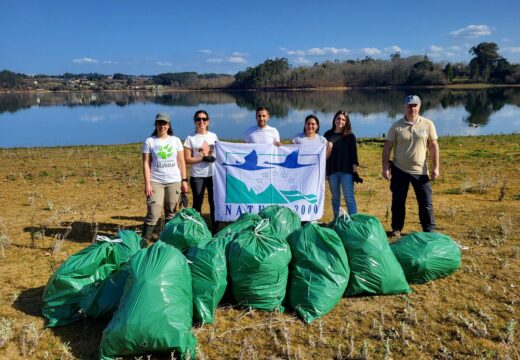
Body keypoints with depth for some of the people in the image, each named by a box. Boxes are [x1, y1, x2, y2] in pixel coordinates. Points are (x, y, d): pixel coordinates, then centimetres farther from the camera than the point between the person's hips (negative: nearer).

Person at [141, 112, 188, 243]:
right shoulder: (149, 141, 2)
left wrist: (184, 180, 3)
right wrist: (147, 184, -9)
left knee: (171, 213, 6)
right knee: (153, 214, -10)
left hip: (174, 182, 2)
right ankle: (144, 240, -7)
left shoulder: (175, 140, 8)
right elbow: (146, 164, -1)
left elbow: (181, 162, 9)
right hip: (156, 182, -2)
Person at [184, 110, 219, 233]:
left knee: (214, 202, 6)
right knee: (197, 204, 5)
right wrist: (203, 158, -14)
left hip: (213, 175, 3)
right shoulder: (191, 138, -1)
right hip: (197, 176, -2)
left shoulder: (213, 136, 8)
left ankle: (215, 230, 17)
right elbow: (187, 159, -6)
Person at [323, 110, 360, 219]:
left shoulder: (350, 135, 4)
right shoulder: (328, 135, 8)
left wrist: (355, 167, -10)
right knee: (335, 198, 10)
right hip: (332, 170, 3)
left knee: (349, 198, -6)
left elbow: (354, 152, 0)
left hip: (346, 170, -2)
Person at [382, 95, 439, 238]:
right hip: (399, 170, 0)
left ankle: (430, 231, 18)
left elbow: (433, 146, 2)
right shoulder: (396, 126, -2)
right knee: (398, 202, 9)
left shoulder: (428, 124, -1)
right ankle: (396, 229, 24)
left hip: (420, 171, 0)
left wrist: (436, 167, -3)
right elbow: (387, 147, -1)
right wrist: (385, 167, -7)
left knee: (426, 202, 4)